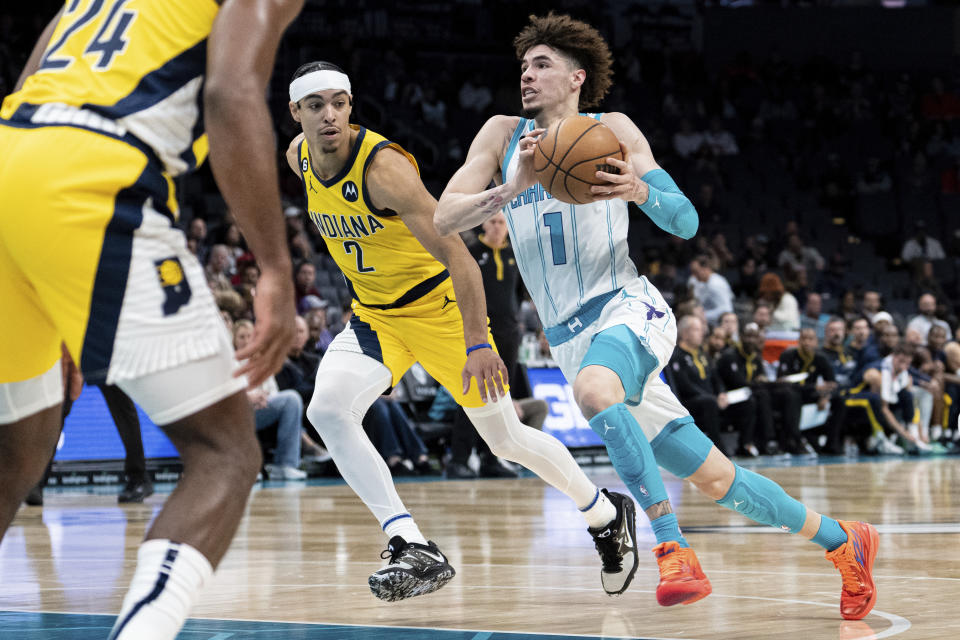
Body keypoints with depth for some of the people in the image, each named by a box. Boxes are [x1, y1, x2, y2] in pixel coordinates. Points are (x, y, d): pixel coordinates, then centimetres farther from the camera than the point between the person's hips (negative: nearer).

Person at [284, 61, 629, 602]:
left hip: (438, 306, -6)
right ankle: (416, 551, -22)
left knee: (507, 439, 4)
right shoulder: (299, 156, -7)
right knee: (328, 411, -21)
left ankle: (607, 513, 31)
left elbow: (458, 256, -31)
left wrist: (478, 345, -36)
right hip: (375, 313, 6)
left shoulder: (384, 167, -29)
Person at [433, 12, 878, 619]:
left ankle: (674, 548, -37)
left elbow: (687, 222, -2)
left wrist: (639, 190, -22)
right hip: (570, 339, 4)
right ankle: (840, 539, 21)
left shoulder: (611, 130, 1)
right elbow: (443, 220, -2)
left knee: (594, 388, -39)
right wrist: (513, 188, -18)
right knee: (713, 478, 4)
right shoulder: (504, 135, 10)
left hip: (628, 307, -4)